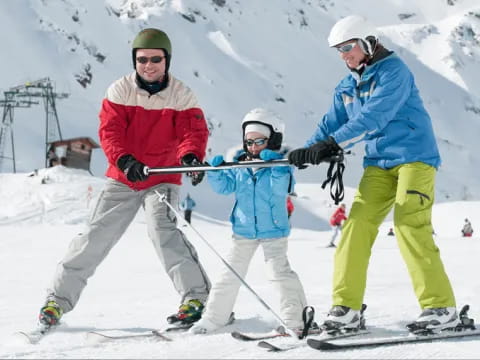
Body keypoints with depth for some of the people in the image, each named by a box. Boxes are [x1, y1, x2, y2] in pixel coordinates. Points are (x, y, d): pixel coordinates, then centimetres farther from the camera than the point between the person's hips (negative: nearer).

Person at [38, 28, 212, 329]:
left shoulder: (182, 95, -6)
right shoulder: (120, 91, -5)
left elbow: (194, 131, -17)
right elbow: (110, 130, -15)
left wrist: (191, 156, -41)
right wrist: (125, 160, -35)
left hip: (162, 179, -2)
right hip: (123, 179, 2)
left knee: (162, 229, -25)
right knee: (95, 236, -1)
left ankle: (195, 296, -22)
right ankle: (59, 299, 8)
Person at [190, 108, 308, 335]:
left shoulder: (280, 166, -6)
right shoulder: (239, 166, 5)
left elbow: (282, 189, -21)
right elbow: (225, 186, 2)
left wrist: (276, 165, -34)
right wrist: (215, 171, -15)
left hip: (273, 231, -4)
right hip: (243, 229, 4)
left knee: (278, 270, -15)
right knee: (231, 273, 9)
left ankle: (295, 317, -7)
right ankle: (214, 317, 17)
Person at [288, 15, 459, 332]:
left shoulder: (393, 70, -12)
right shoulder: (348, 86, 13)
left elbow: (374, 115, -25)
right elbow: (332, 122, 8)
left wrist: (334, 144, -32)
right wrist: (306, 152, -10)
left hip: (414, 157, -7)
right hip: (378, 164, 7)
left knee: (409, 226, -17)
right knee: (357, 224, -5)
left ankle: (441, 307, -10)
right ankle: (346, 308, -3)